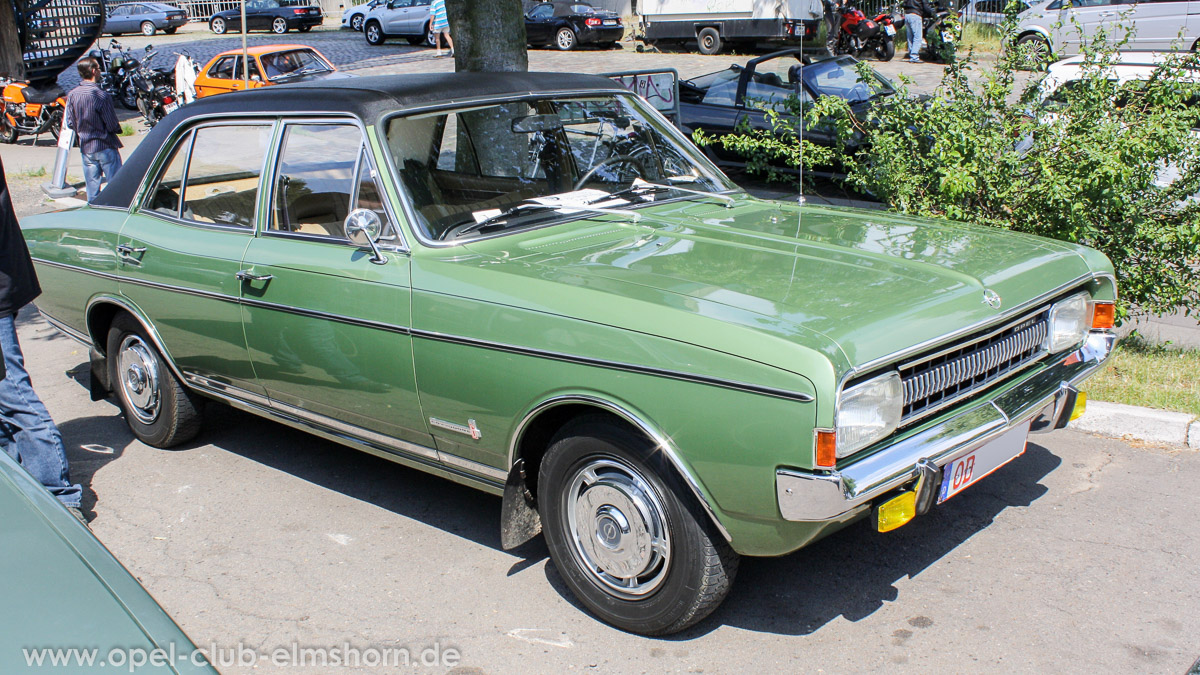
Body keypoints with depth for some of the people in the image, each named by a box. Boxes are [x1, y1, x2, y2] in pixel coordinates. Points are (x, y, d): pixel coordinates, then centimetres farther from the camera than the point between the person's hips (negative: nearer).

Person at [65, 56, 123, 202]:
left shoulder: (72, 95, -2)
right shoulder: (101, 95, -19)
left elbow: (71, 122, 4)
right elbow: (112, 125, -15)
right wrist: (118, 128, 7)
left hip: (85, 147, 6)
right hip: (105, 146, -6)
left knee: (92, 186, 12)